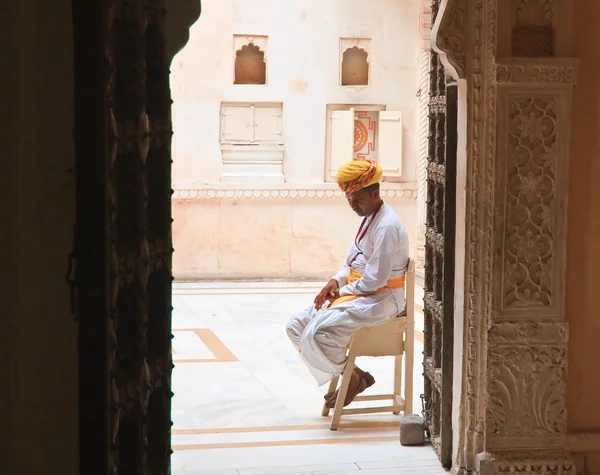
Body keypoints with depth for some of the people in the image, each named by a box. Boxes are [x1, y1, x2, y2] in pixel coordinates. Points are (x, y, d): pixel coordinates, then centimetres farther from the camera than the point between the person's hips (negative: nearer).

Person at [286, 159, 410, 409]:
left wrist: (342, 291, -9)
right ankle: (355, 376, 7)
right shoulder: (369, 218, 12)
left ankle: (353, 379, -1)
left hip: (381, 299, -10)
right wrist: (336, 281, 1)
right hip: (358, 294, 10)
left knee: (317, 333, -27)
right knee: (296, 326, 4)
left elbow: (375, 280, -22)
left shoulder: (386, 226, -19)